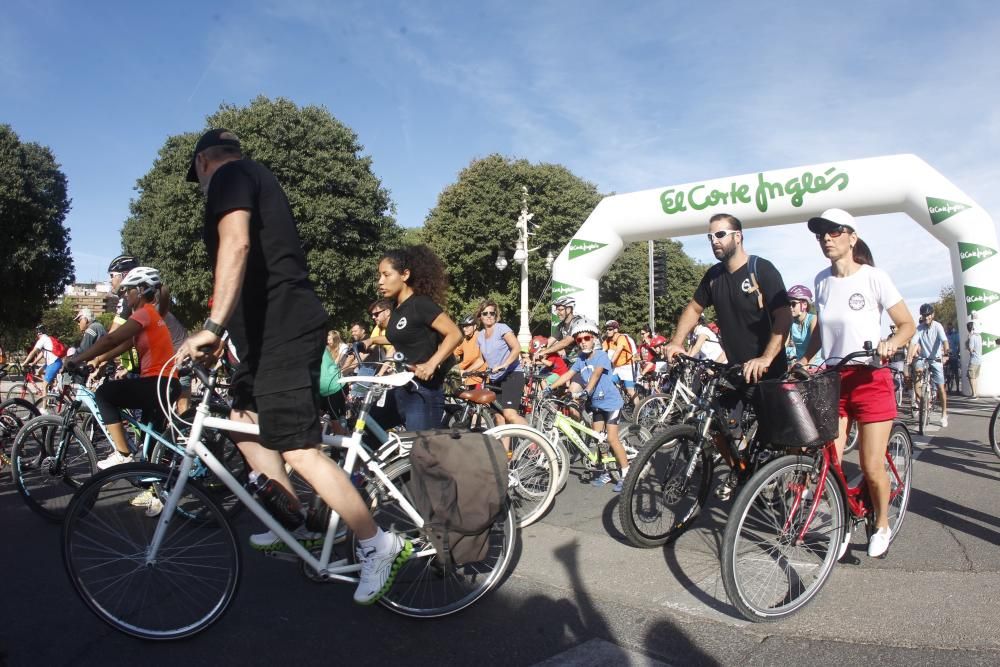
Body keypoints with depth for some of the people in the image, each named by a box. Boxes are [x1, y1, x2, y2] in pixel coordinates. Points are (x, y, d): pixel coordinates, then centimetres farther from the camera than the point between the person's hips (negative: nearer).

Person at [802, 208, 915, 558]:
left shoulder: (874, 278, -8)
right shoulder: (822, 280, 5)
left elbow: (907, 324, -3)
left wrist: (890, 343, -23)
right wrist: (803, 359, 6)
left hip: (870, 379, -4)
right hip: (832, 378, 4)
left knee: (872, 468, -1)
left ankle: (881, 526, 27)